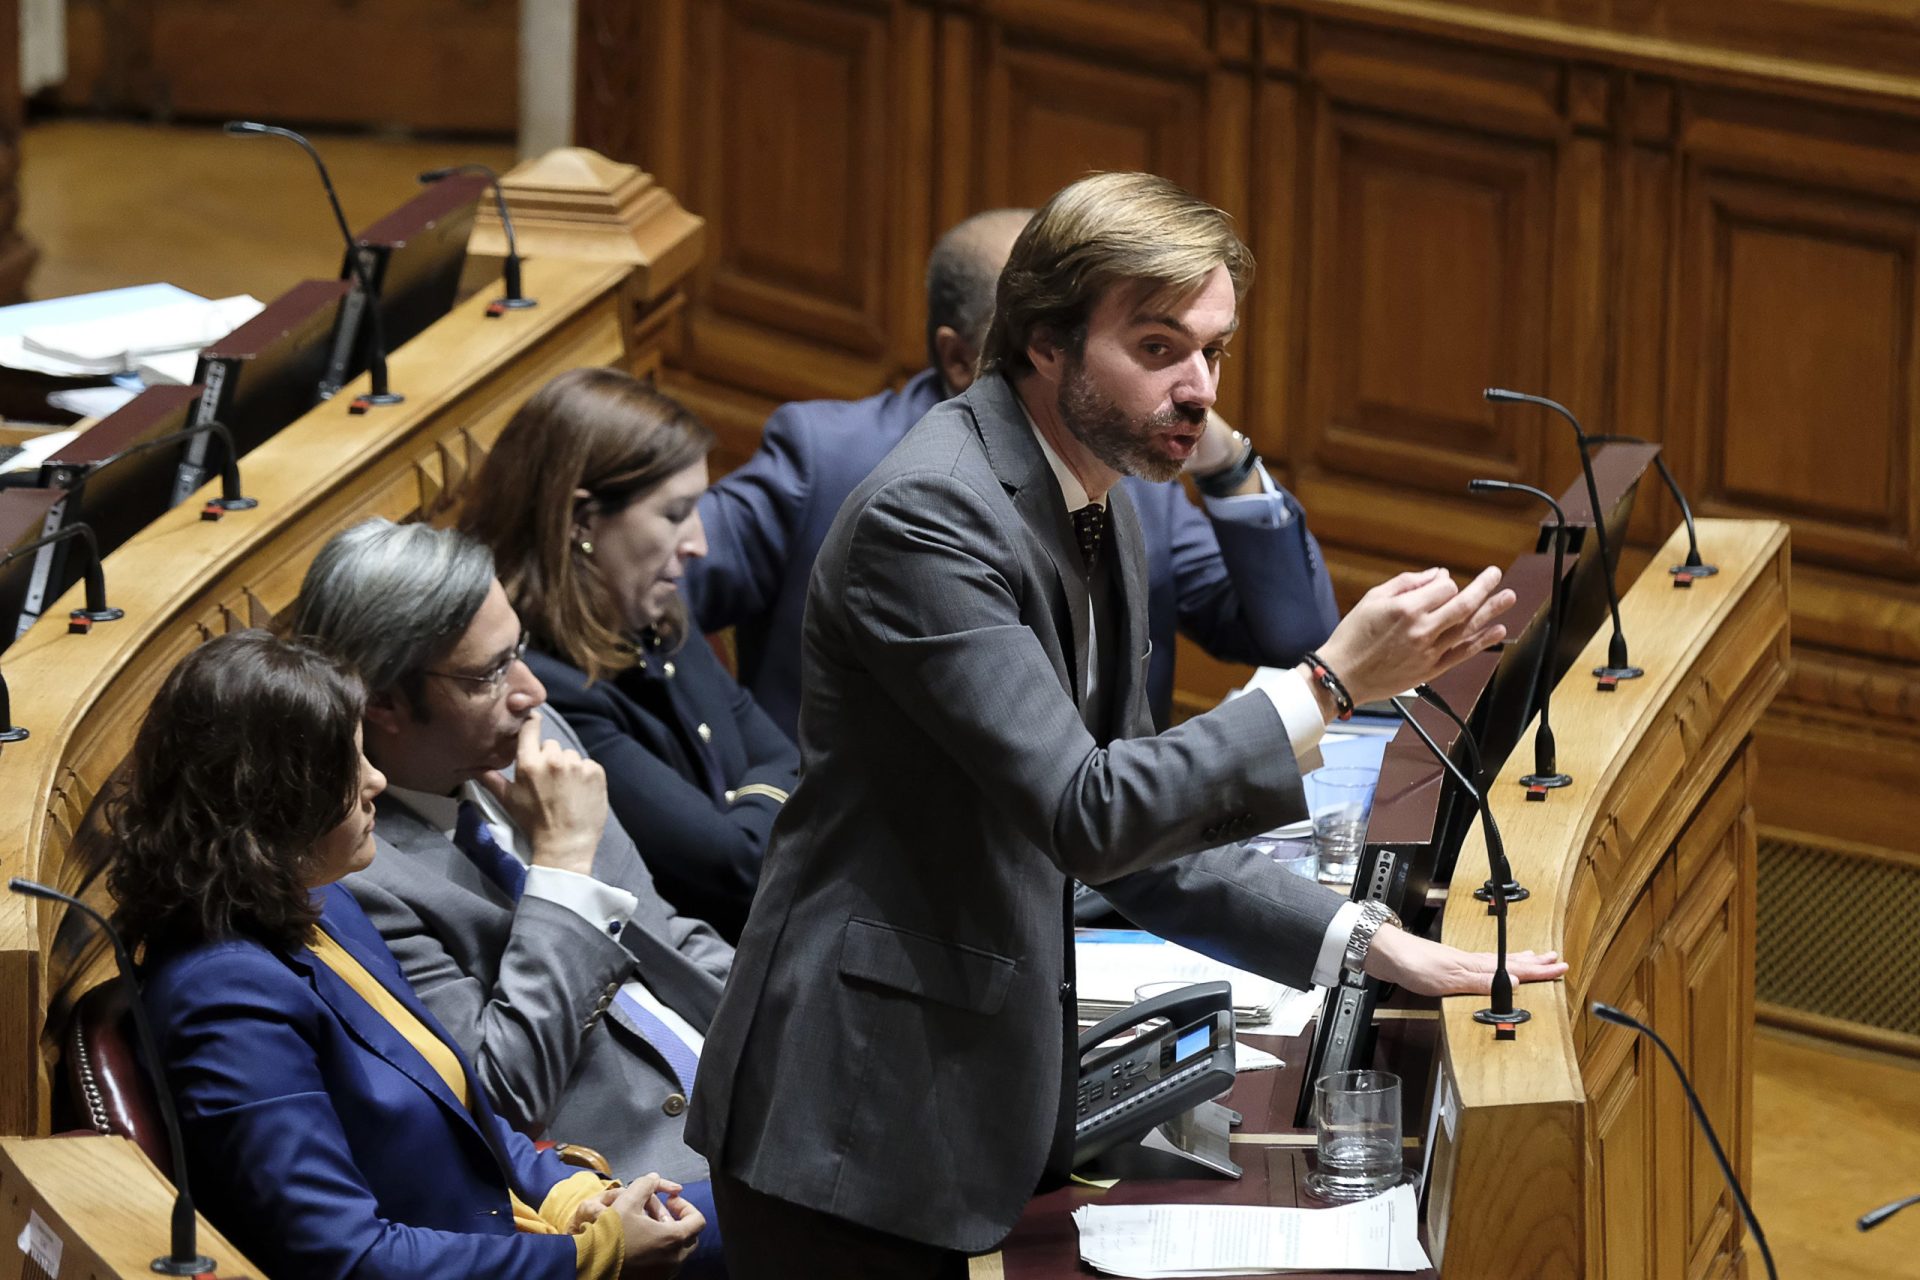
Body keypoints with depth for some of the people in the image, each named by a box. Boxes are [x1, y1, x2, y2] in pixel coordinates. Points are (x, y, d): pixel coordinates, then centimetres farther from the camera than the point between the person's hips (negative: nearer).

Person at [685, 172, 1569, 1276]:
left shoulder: (1100, 510, 10)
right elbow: (1083, 817, -25)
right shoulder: (928, 517, -19)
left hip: (985, 1095, 9)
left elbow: (1139, 831, 15)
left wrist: (1363, 942, 5)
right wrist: (1331, 687, -27)